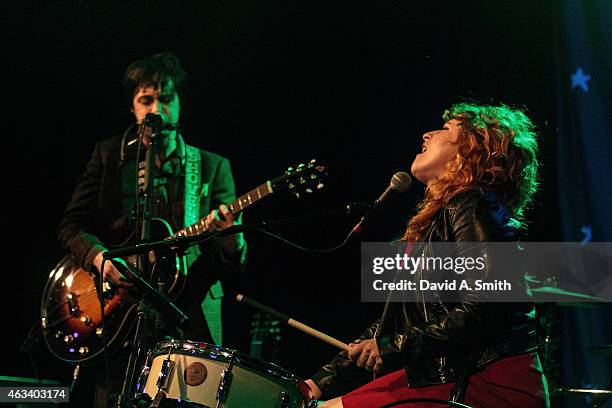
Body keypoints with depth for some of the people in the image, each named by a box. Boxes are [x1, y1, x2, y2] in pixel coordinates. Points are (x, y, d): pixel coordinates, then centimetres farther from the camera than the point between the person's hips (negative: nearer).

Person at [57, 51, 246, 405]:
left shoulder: (213, 167, 8)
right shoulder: (110, 155, 10)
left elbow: (236, 263, 3)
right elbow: (73, 224, 8)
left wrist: (228, 234, -20)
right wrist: (99, 256, -12)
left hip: (191, 319, 0)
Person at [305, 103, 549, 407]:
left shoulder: (473, 207, -10)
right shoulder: (434, 218, 19)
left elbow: (483, 311, -22)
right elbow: (392, 323, 18)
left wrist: (397, 347, -15)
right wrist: (324, 381, 12)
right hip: (448, 376, 9)